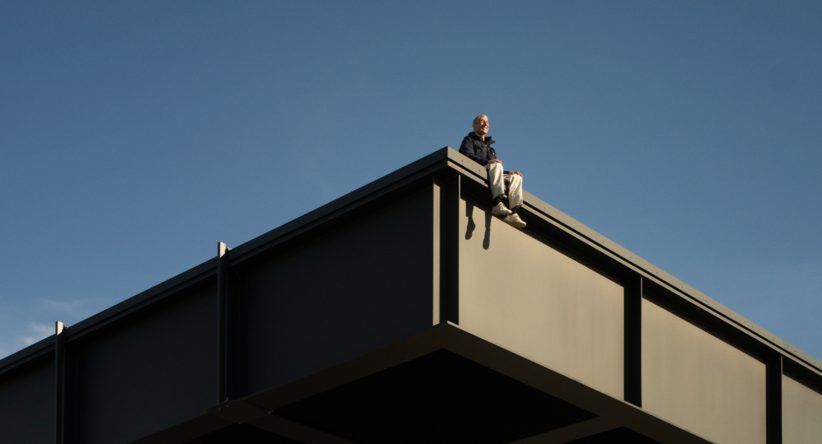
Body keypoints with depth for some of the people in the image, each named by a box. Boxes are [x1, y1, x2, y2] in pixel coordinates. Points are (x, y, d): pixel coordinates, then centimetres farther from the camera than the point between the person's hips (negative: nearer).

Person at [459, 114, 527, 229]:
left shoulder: (489, 146, 37)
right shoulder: (469, 140, 15)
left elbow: (496, 171, 32)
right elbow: (467, 155, -7)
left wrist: (509, 173, 12)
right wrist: (487, 162, -22)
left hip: (489, 176, 7)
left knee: (516, 177, -13)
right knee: (496, 166, -33)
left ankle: (513, 213, -32)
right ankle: (498, 204, -51)